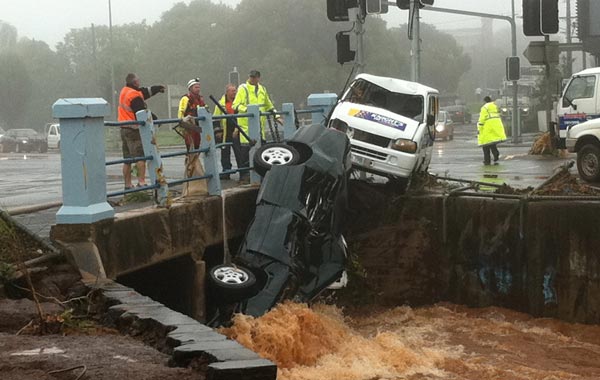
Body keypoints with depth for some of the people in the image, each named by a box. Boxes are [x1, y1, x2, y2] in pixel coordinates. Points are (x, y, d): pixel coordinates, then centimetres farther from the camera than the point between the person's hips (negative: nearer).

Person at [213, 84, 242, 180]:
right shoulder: (221, 103, 5)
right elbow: (216, 118, 7)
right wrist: (217, 129, -1)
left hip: (237, 132, -1)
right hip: (225, 133, 1)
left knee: (239, 152, -4)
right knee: (225, 153, 6)